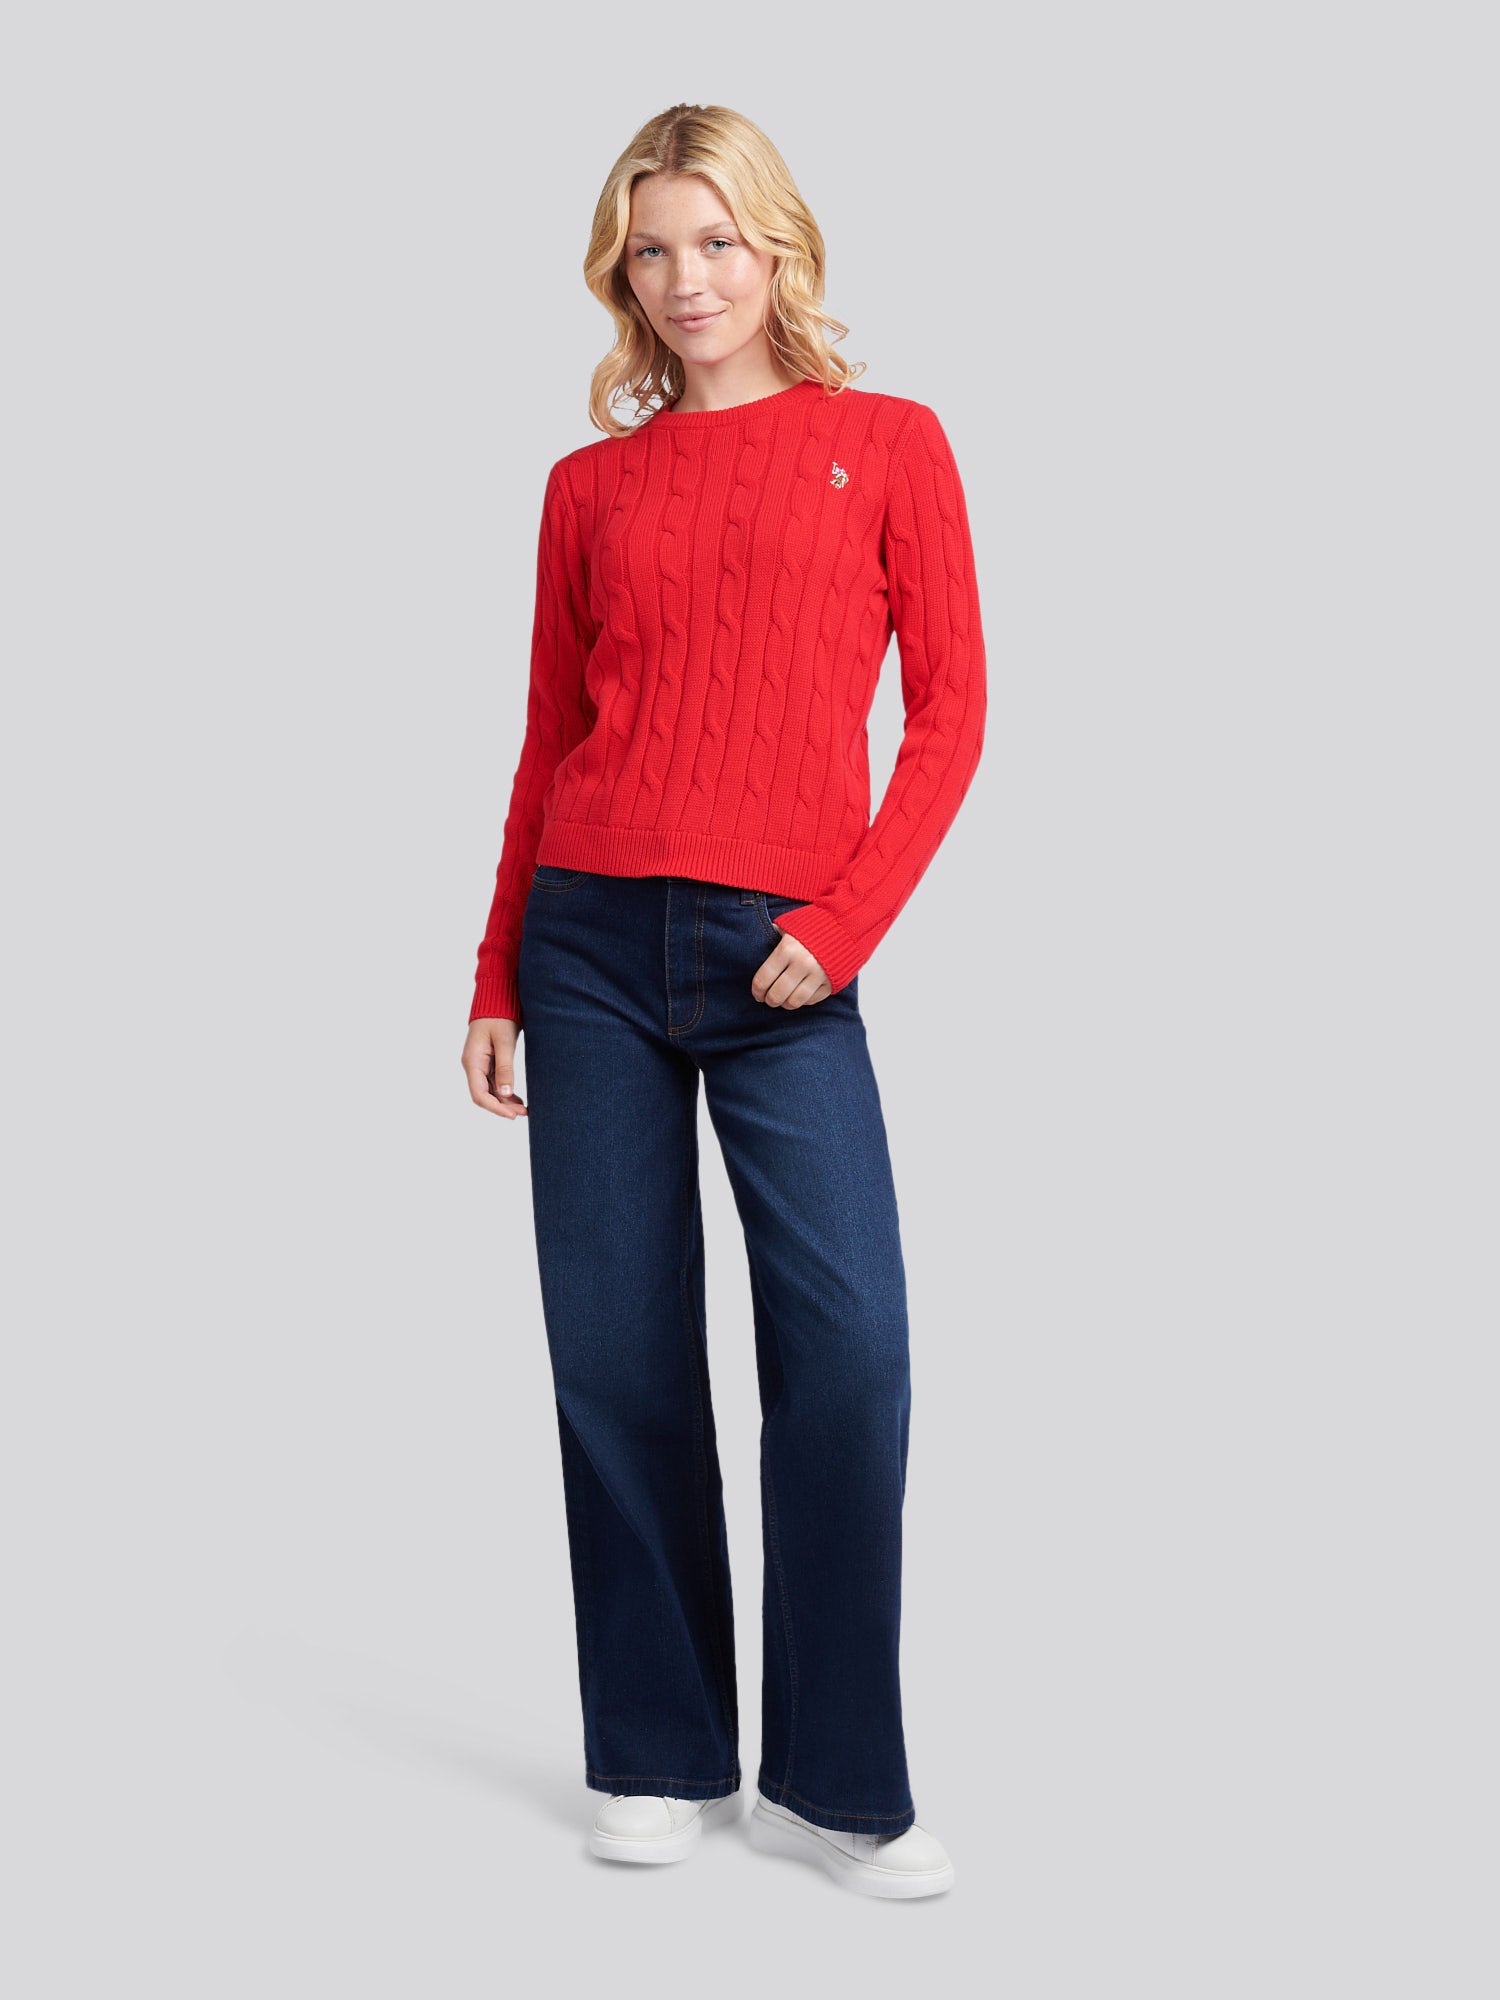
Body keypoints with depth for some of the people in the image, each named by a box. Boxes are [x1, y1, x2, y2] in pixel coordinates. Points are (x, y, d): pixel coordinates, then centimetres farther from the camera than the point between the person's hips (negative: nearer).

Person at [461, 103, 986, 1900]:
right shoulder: (589, 486, 13)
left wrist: (850, 915, -9)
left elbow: (951, 710, 3)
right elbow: (549, 742, 15)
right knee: (618, 1359, 3)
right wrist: (495, 977, 12)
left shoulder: (886, 443, 8)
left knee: (848, 1351, -11)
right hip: (594, 940, 2)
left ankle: (833, 1784, 4)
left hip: (783, 961, -2)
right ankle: (658, 1759, 17)